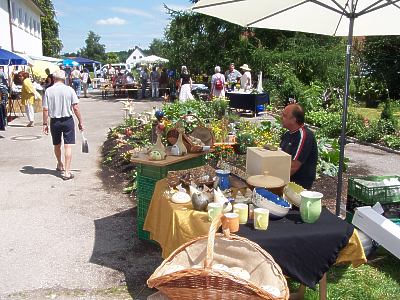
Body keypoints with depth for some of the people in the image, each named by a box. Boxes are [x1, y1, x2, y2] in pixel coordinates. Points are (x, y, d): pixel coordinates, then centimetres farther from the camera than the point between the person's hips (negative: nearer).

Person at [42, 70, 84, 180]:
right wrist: (80, 121, 0)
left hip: (54, 121, 2)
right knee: (68, 146, -1)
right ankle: (66, 171, -5)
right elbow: (76, 107, -8)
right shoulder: (69, 90, -7)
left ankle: (60, 165, 41)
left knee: (57, 145, 20)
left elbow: (45, 109, -5)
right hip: (67, 120, -2)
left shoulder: (48, 91, -4)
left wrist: (45, 123, 3)